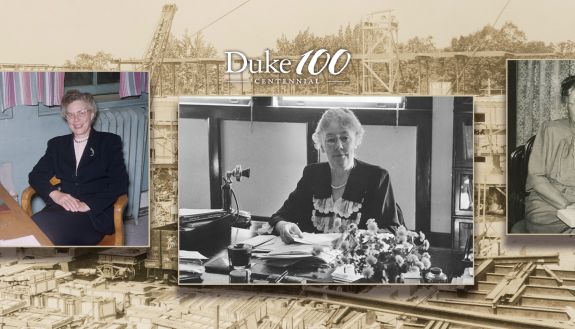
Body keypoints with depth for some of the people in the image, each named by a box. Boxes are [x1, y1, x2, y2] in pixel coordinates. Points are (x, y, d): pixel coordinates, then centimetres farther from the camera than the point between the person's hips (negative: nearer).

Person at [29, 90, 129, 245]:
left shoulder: (110, 142, 10)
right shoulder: (57, 144, 22)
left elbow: (120, 183, -1)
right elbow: (36, 175, 13)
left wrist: (88, 205, -15)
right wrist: (55, 194, -9)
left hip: (97, 213, -3)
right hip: (64, 208, 4)